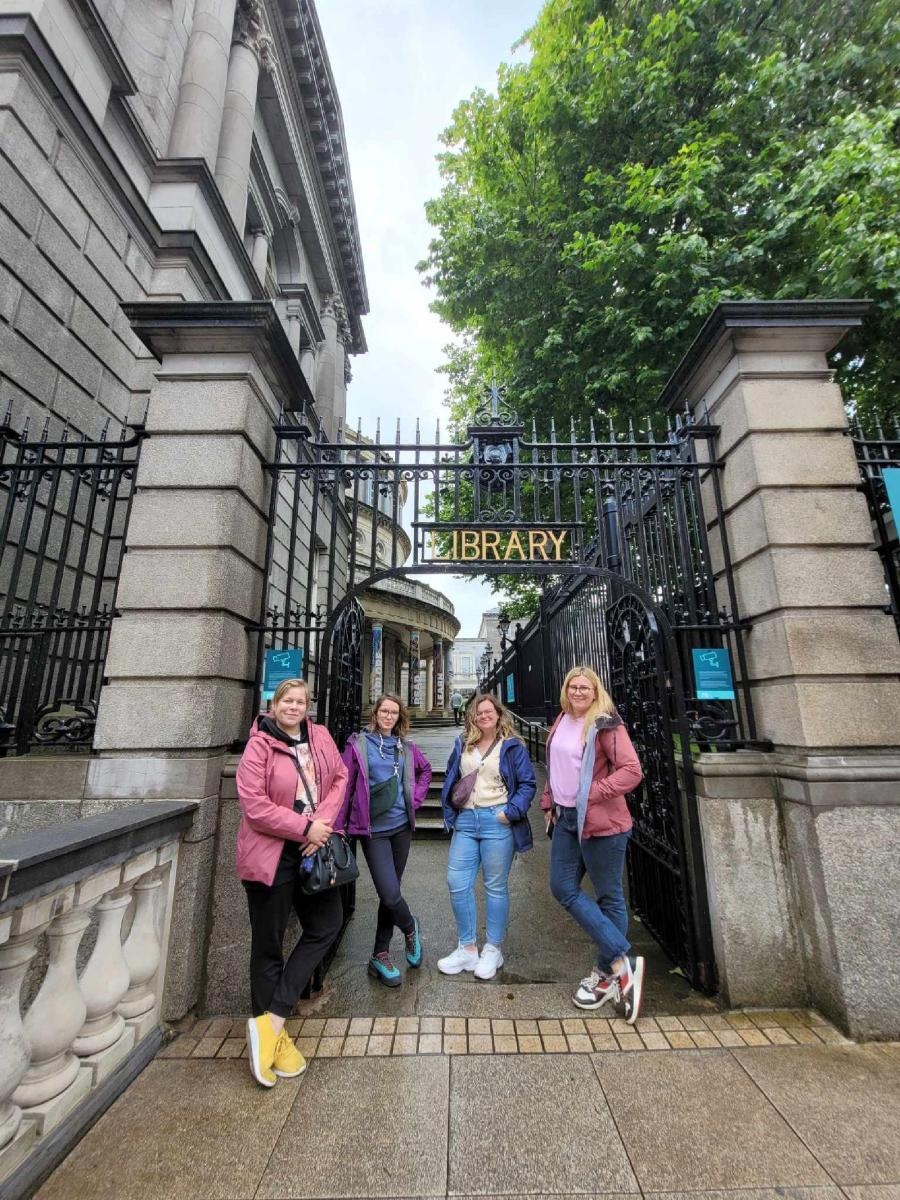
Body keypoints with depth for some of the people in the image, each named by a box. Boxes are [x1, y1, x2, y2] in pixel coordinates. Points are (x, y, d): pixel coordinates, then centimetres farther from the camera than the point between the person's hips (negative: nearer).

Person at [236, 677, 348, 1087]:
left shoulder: (319, 736, 2)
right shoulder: (259, 745, -13)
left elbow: (339, 777, 4)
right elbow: (254, 805, -18)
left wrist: (323, 822, -11)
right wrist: (305, 828, -18)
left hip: (311, 850, 6)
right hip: (272, 855, -6)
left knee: (326, 924, 11)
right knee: (269, 946, 10)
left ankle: (270, 1022, 22)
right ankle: (272, 1034, 30)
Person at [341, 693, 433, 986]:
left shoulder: (406, 747, 4)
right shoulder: (358, 744, -8)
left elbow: (425, 770, 20)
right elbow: (345, 785, -7)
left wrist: (416, 797, 8)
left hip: (402, 827, 4)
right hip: (374, 830, -4)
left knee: (389, 894, 13)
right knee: (390, 894, -10)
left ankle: (380, 957, 33)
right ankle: (410, 928, 24)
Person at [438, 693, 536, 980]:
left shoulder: (512, 746, -2)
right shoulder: (463, 744, 9)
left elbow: (528, 783, -3)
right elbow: (450, 780, 15)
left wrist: (511, 811, -13)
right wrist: (450, 812, 6)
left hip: (497, 822, -4)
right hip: (466, 821, 4)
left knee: (496, 886, 8)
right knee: (457, 883, 5)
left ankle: (493, 949, 27)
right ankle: (467, 948, 23)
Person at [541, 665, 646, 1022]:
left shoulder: (605, 724, -13)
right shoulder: (561, 723, 9)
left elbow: (632, 770, -18)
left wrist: (594, 794, -20)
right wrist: (549, 802, 13)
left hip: (600, 822, -8)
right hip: (565, 818, 8)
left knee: (608, 896, 8)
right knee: (563, 887, 9)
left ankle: (609, 973, 26)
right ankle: (622, 962, 20)